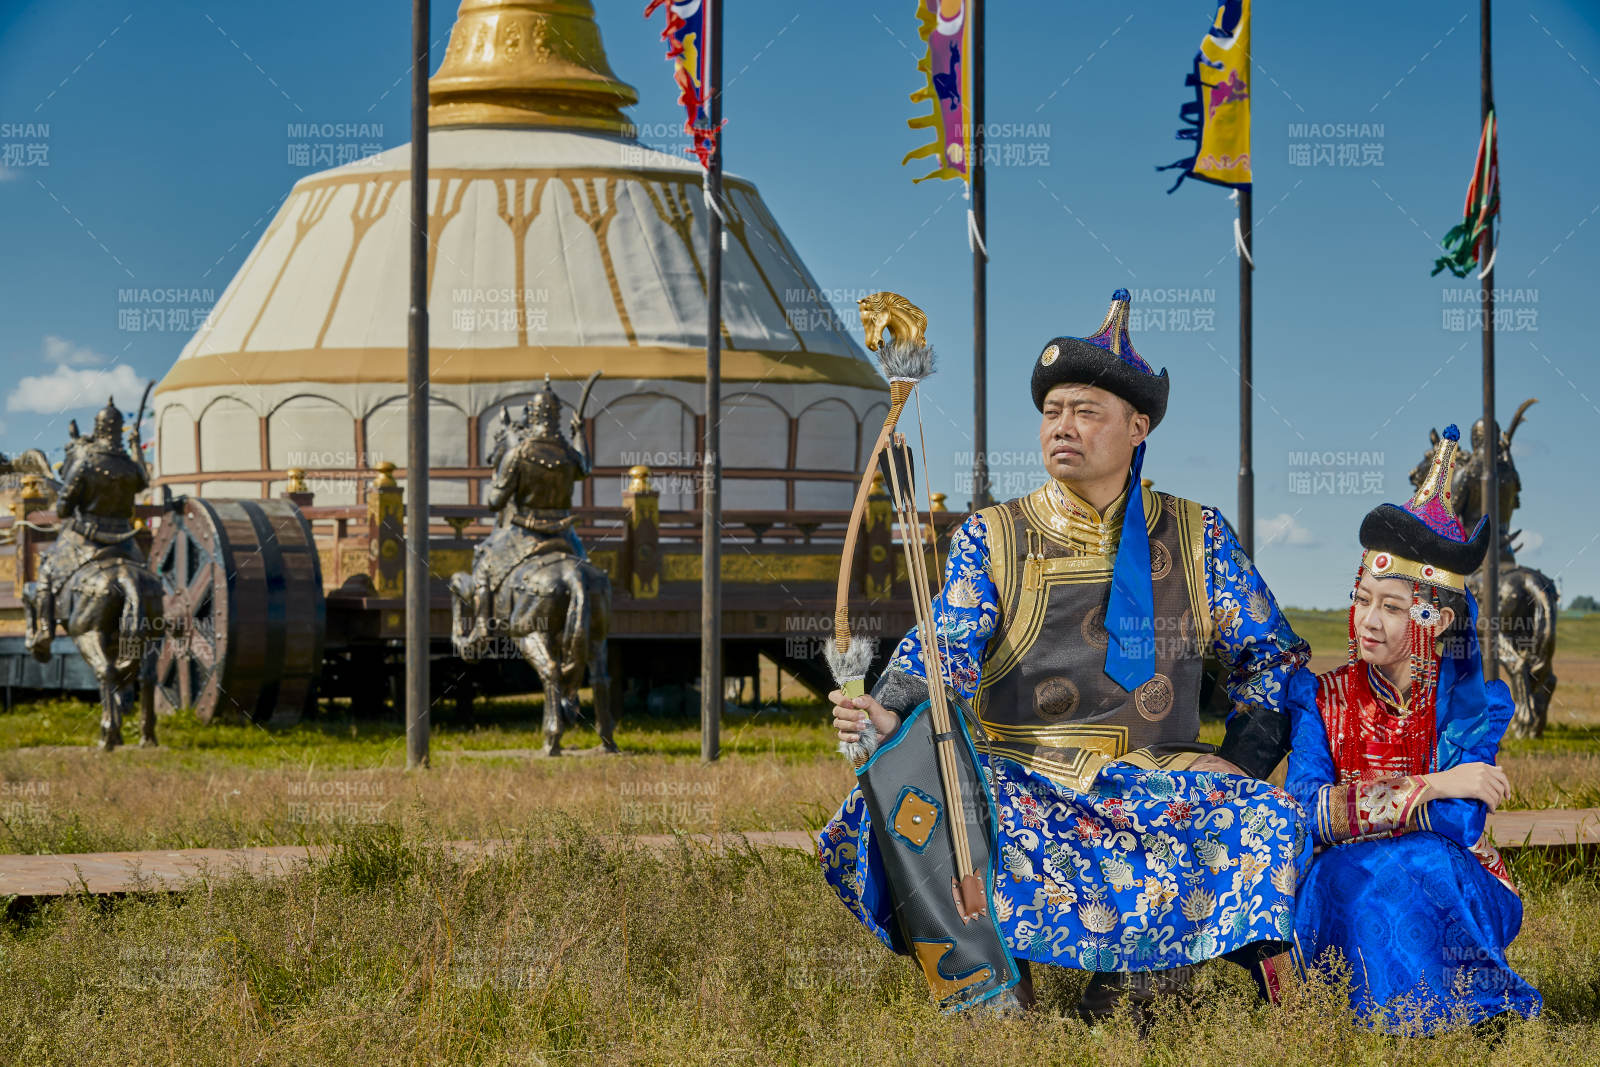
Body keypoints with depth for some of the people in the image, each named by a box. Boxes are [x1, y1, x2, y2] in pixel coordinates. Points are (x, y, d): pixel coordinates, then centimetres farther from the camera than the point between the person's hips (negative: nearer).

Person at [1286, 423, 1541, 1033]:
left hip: (1456, 886, -1)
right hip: (1341, 887, 1)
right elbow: (1305, 810, -11)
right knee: (1362, 874, -34)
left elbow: (1461, 823, -14)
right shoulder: (1322, 699, 5)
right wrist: (1431, 787, -16)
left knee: (1422, 866, -35)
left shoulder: (1472, 696, 0)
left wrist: (1352, 809, -13)